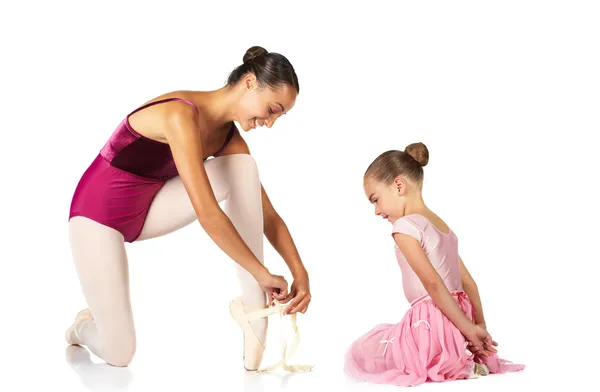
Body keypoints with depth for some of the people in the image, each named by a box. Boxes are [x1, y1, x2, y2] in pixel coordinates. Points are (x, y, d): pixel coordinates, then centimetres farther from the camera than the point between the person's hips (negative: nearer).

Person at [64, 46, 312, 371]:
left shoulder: (228, 137, -5)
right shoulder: (181, 114, -30)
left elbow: (267, 215, -1)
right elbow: (208, 214, -36)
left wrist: (300, 274, -12)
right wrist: (263, 275, -29)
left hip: (149, 209, 7)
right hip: (99, 212, -7)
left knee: (243, 169, -17)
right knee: (119, 355, -12)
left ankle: (255, 309, -15)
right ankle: (85, 325, 26)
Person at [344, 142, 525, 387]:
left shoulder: (404, 227, -12)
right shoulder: (442, 226, 16)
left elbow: (433, 284, -19)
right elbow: (468, 283, 14)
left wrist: (469, 329, -16)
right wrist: (480, 327, 13)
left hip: (429, 328, -9)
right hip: (453, 328, 9)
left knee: (357, 354, 10)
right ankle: (462, 361, 10)